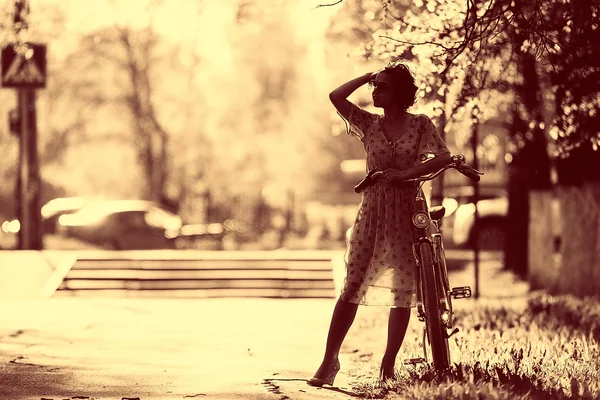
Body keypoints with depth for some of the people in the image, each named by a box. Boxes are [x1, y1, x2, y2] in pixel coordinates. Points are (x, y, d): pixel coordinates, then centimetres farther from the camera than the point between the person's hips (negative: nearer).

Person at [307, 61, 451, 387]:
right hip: (372, 212, 1)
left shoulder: (420, 124, 2)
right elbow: (335, 97, -4)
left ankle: (388, 364, 9)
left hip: (407, 213, -1)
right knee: (351, 287, -4)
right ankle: (329, 360, 1)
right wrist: (368, 76, 0)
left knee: (403, 291, 1)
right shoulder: (369, 124, 6)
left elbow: (443, 157, -9)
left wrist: (407, 173, -16)